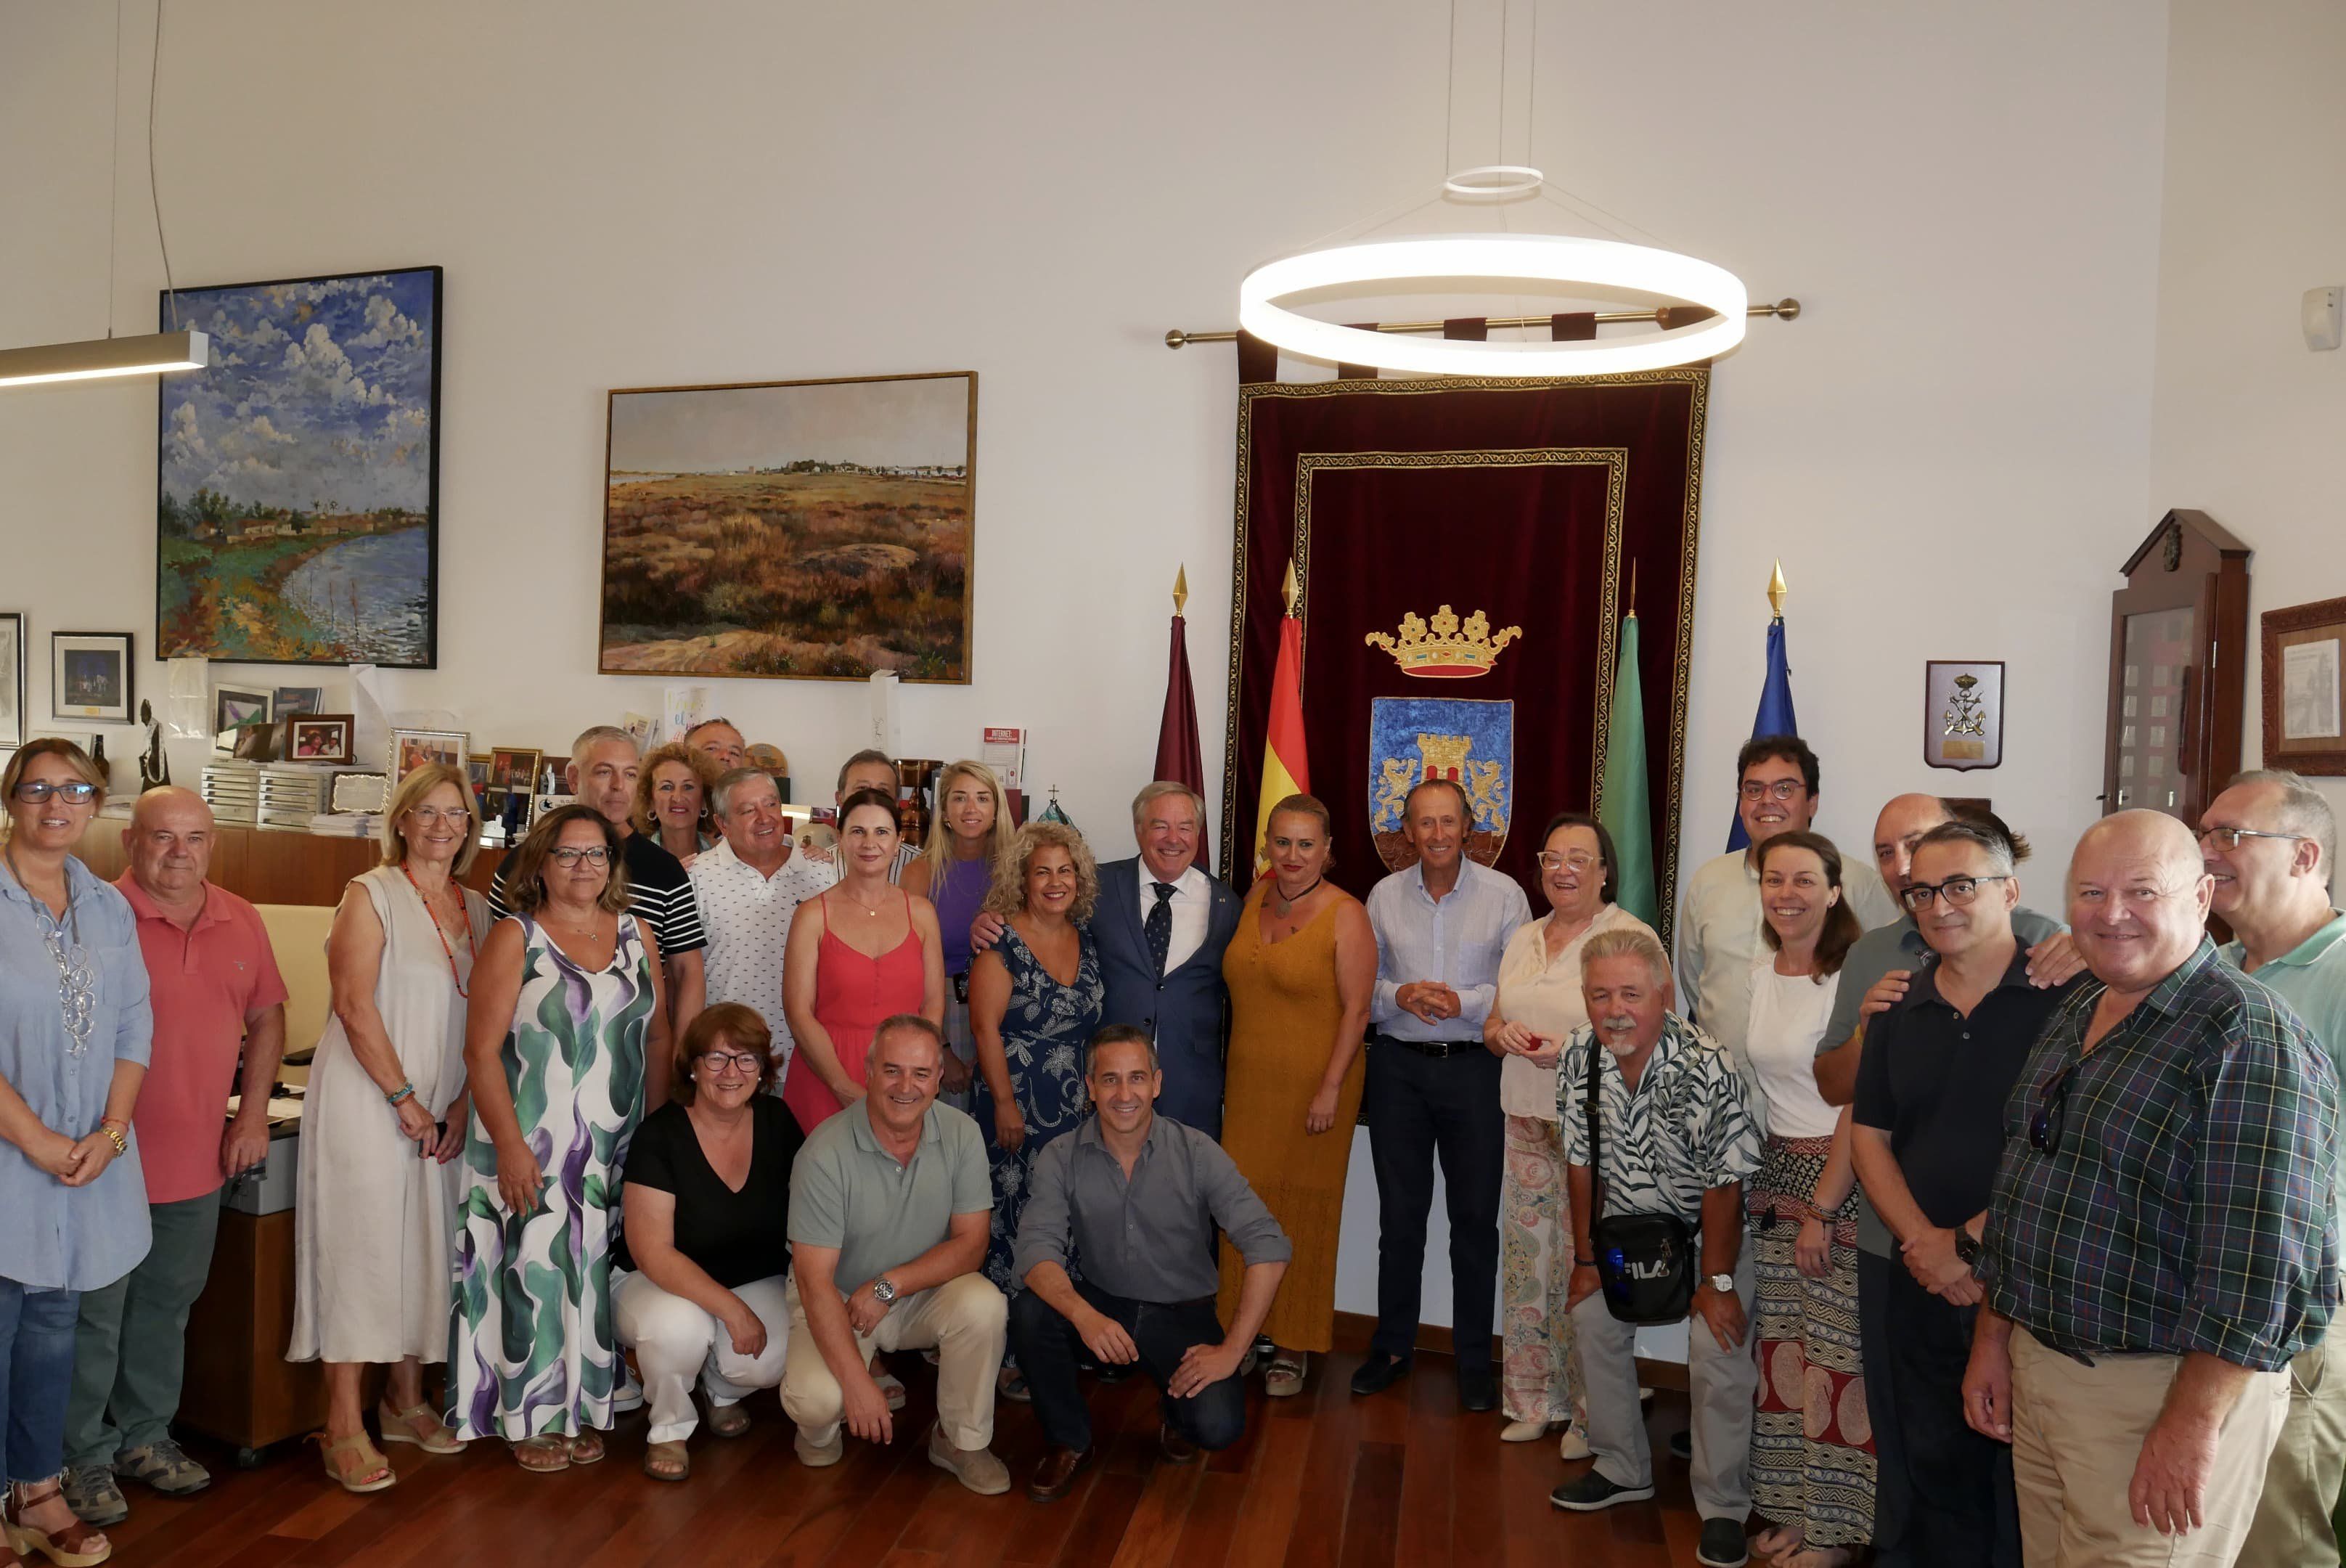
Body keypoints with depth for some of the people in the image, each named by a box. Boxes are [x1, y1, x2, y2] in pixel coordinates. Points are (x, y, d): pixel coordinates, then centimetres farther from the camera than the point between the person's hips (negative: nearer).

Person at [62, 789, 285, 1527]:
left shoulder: (240, 921, 4)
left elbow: (266, 1016, 13)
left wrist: (253, 1111, 7)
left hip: (197, 1160, 5)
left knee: (166, 1306, 19)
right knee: (94, 1314, 7)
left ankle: (144, 1436, 35)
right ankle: (85, 1457, 24)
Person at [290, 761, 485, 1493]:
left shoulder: (476, 908, 10)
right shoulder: (371, 895, -5)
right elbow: (355, 1004, -12)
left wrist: (460, 1105, -1)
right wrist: (404, 1099, -12)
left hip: (441, 1109, 6)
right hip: (365, 1096, -5)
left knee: (425, 1247, 10)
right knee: (358, 1242, -4)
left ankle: (405, 1399, 24)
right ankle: (344, 1424, 3)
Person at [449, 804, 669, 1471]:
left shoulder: (637, 934, 8)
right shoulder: (515, 938, -5)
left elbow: (658, 1037, 12)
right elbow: (482, 1049, -9)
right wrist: (509, 1144, -15)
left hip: (617, 1147, 4)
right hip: (533, 1145, -4)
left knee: (595, 1274, 9)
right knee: (535, 1272, 2)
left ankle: (582, 1409, 24)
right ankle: (531, 1418, 18)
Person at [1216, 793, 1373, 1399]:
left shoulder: (1345, 915, -10)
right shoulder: (1257, 896, 7)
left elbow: (1356, 1009, -13)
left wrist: (1330, 1089, -17)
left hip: (1313, 1086, -5)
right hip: (1249, 1081, 5)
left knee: (1301, 1211, 5)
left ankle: (1294, 1347, 18)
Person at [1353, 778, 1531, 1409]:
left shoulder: (1504, 896, -3)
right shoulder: (1384, 895, 4)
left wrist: (1466, 1002, -18)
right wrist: (1398, 995, -11)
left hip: (1475, 1067, -2)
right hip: (1398, 1066, 2)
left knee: (1476, 1216, 6)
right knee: (1399, 1213, 11)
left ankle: (1474, 1360, 20)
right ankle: (1392, 1346, 26)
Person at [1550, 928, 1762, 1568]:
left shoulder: (1707, 1067, -32)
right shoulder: (1578, 1059, -16)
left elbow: (1724, 1185, -24)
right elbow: (1581, 1162, -6)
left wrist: (1717, 1281, -18)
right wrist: (1586, 1257, -1)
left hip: (1708, 1225, -5)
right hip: (1624, 1222, 5)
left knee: (1720, 1357, -14)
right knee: (1594, 1328, 8)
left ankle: (1724, 1508, 5)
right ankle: (1624, 1469, 28)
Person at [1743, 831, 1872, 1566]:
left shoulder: (1854, 976, -14)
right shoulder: (1759, 977, 8)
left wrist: (1821, 1209, -15)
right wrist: (1779, 1190, 8)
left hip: (1842, 1181, -6)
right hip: (1776, 1175, 7)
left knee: (1837, 1355, 0)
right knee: (1783, 1351, 12)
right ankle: (1792, 1508, 25)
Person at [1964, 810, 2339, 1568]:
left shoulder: (2250, 1040, -17)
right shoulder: (2072, 1018, 9)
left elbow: (2262, 1264, -22)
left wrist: (2191, 1424, -22)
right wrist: (1993, 1340, 14)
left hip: (2161, 1390, -7)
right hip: (2036, 1371, 7)